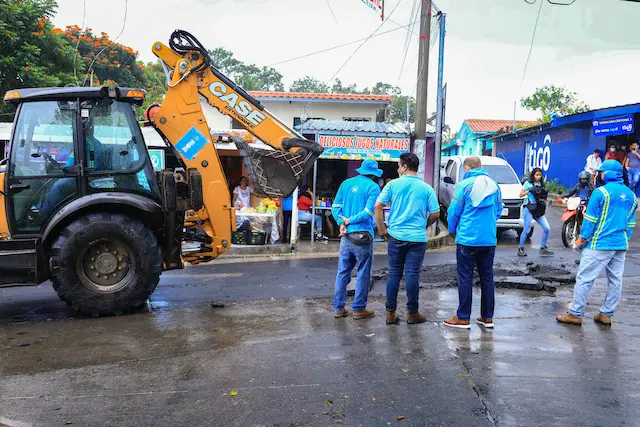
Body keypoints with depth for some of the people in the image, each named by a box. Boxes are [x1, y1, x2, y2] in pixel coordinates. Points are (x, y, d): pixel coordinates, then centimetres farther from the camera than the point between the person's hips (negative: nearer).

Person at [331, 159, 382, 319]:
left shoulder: (346, 183, 11)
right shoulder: (373, 187, -6)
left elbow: (335, 207, 6)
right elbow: (369, 211, -15)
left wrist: (341, 223, -5)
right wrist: (349, 220, -8)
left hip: (346, 235, 5)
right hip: (362, 236, -5)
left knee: (343, 271, 12)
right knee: (363, 273, 6)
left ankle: (338, 307, 16)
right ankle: (359, 309, 11)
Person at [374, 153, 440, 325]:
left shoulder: (393, 184, 0)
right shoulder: (426, 188, 2)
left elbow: (378, 206, -6)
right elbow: (435, 214, 2)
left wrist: (382, 229, 3)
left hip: (396, 236, 1)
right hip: (417, 238, -1)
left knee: (394, 274, 8)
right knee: (412, 275, 3)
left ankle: (390, 313, 12)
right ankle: (412, 313, 12)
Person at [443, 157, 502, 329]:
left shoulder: (464, 185, -7)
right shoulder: (494, 185, 8)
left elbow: (453, 212, -5)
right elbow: (498, 212, 14)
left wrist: (453, 231, 11)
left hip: (467, 239, -5)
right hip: (489, 240, 5)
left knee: (465, 279, 2)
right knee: (487, 278, 12)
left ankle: (463, 318, 6)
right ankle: (487, 317, 18)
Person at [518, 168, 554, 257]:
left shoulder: (542, 184, 16)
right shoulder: (528, 183, 1)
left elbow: (544, 197, 23)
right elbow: (521, 194, -3)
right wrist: (529, 191, -14)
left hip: (539, 211, 5)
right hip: (530, 209, -5)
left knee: (546, 228, -4)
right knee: (526, 230, -6)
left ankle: (543, 248, 9)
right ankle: (520, 249, 5)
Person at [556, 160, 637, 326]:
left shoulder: (601, 192, -10)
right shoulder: (631, 195, 11)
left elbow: (590, 219, -10)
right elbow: (631, 223, 14)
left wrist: (582, 238, -2)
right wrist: (625, 241, 21)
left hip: (600, 244, -7)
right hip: (621, 246, 7)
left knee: (584, 279, -2)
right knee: (615, 281, 12)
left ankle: (575, 314, 2)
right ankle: (606, 315, 19)